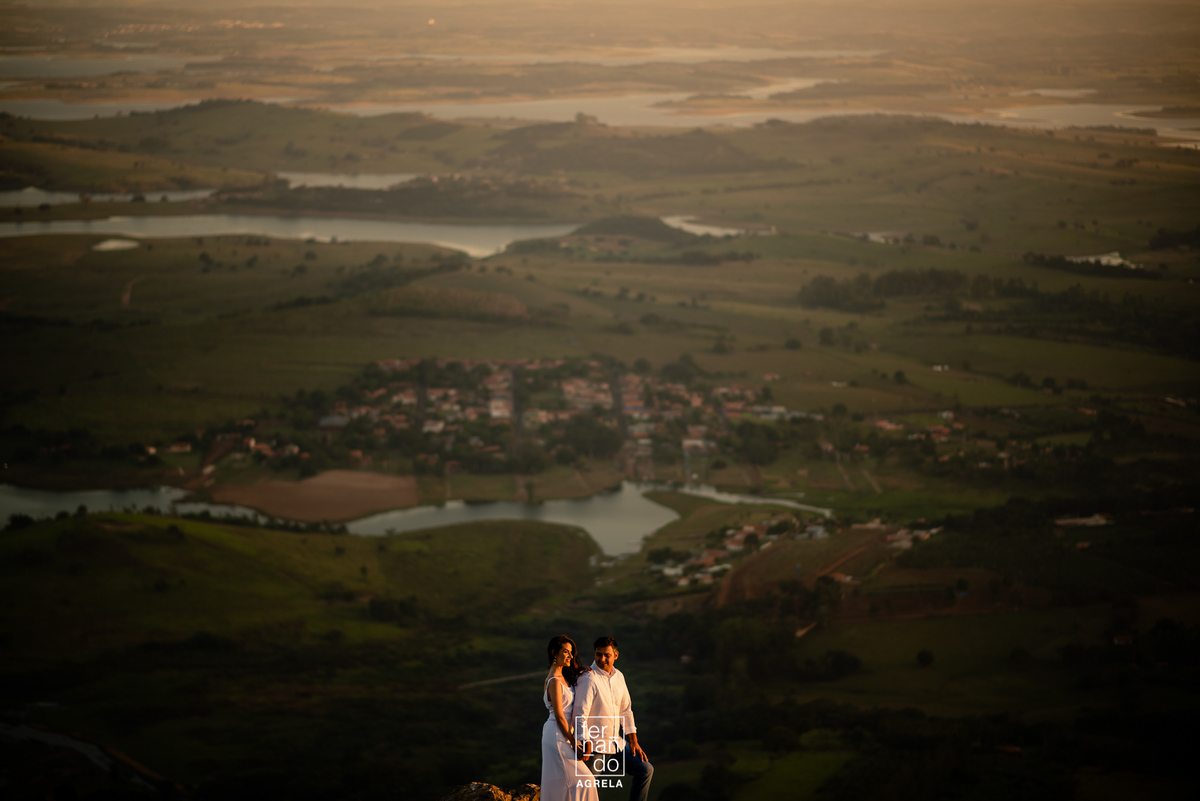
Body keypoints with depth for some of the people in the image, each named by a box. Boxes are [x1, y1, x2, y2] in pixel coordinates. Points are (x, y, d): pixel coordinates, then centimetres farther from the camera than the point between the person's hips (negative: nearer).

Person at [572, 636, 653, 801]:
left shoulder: (618, 676, 9)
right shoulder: (588, 679, -15)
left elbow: (626, 710, 17)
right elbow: (581, 715, -20)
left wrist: (633, 742, 13)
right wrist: (585, 745, -27)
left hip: (616, 744, 7)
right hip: (595, 746, -7)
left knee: (645, 770, 11)